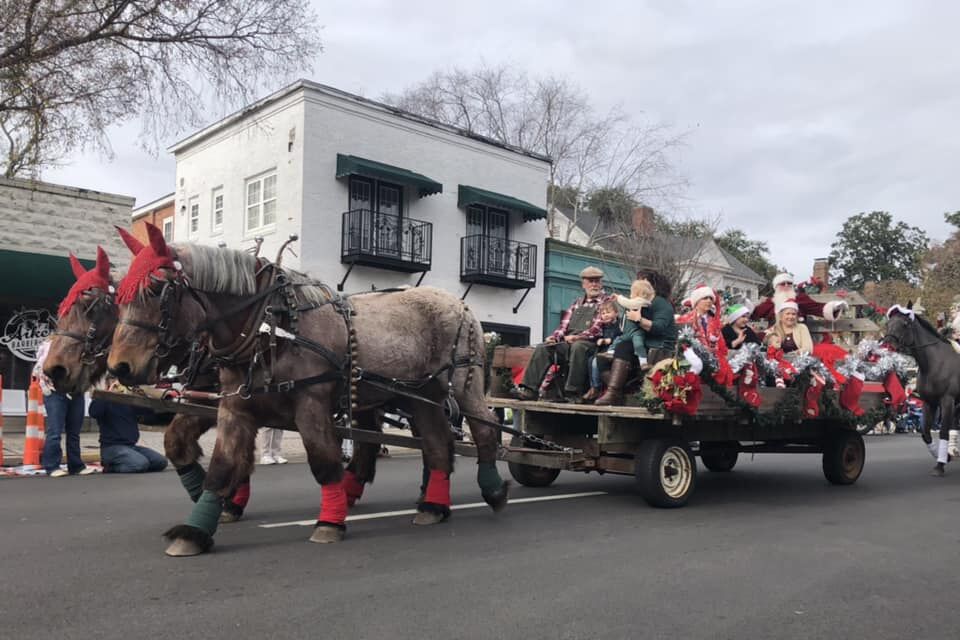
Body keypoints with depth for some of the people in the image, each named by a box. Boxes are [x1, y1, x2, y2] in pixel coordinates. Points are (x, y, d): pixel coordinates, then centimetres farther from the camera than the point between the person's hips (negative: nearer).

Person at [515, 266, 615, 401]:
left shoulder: (607, 300, 7)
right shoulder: (577, 302, 27)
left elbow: (599, 326, -8)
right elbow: (565, 324, 20)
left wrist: (578, 337, -19)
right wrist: (555, 337, -1)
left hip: (590, 342, -6)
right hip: (568, 342, 6)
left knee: (577, 347, -39)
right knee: (542, 348, -15)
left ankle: (573, 392, -36)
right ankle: (530, 389, -22)